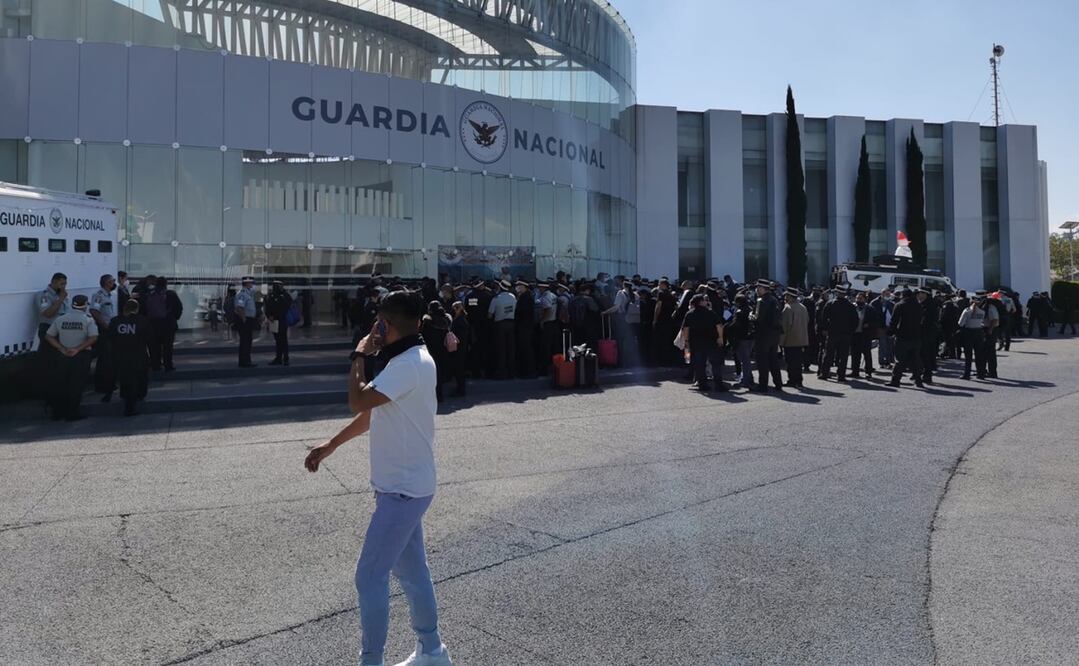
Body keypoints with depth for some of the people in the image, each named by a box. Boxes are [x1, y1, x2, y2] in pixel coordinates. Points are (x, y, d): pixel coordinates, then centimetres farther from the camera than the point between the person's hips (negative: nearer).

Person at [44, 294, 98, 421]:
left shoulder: (60, 319, 5)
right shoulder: (88, 320, -6)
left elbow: (48, 336, 4)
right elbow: (93, 338, -18)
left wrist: (62, 349, -1)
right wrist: (78, 349, -14)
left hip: (64, 356, 3)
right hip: (81, 355, -3)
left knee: (60, 384, 14)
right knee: (76, 385, 2)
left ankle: (57, 412, 20)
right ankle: (72, 414, 4)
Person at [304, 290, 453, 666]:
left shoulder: (409, 364, -22)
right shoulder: (408, 360, 11)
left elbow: (358, 402, -27)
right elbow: (372, 413, 17)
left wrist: (359, 358, -10)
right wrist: (328, 447, 18)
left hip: (403, 488, -10)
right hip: (406, 484, 10)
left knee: (370, 576, -1)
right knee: (410, 570, 19)